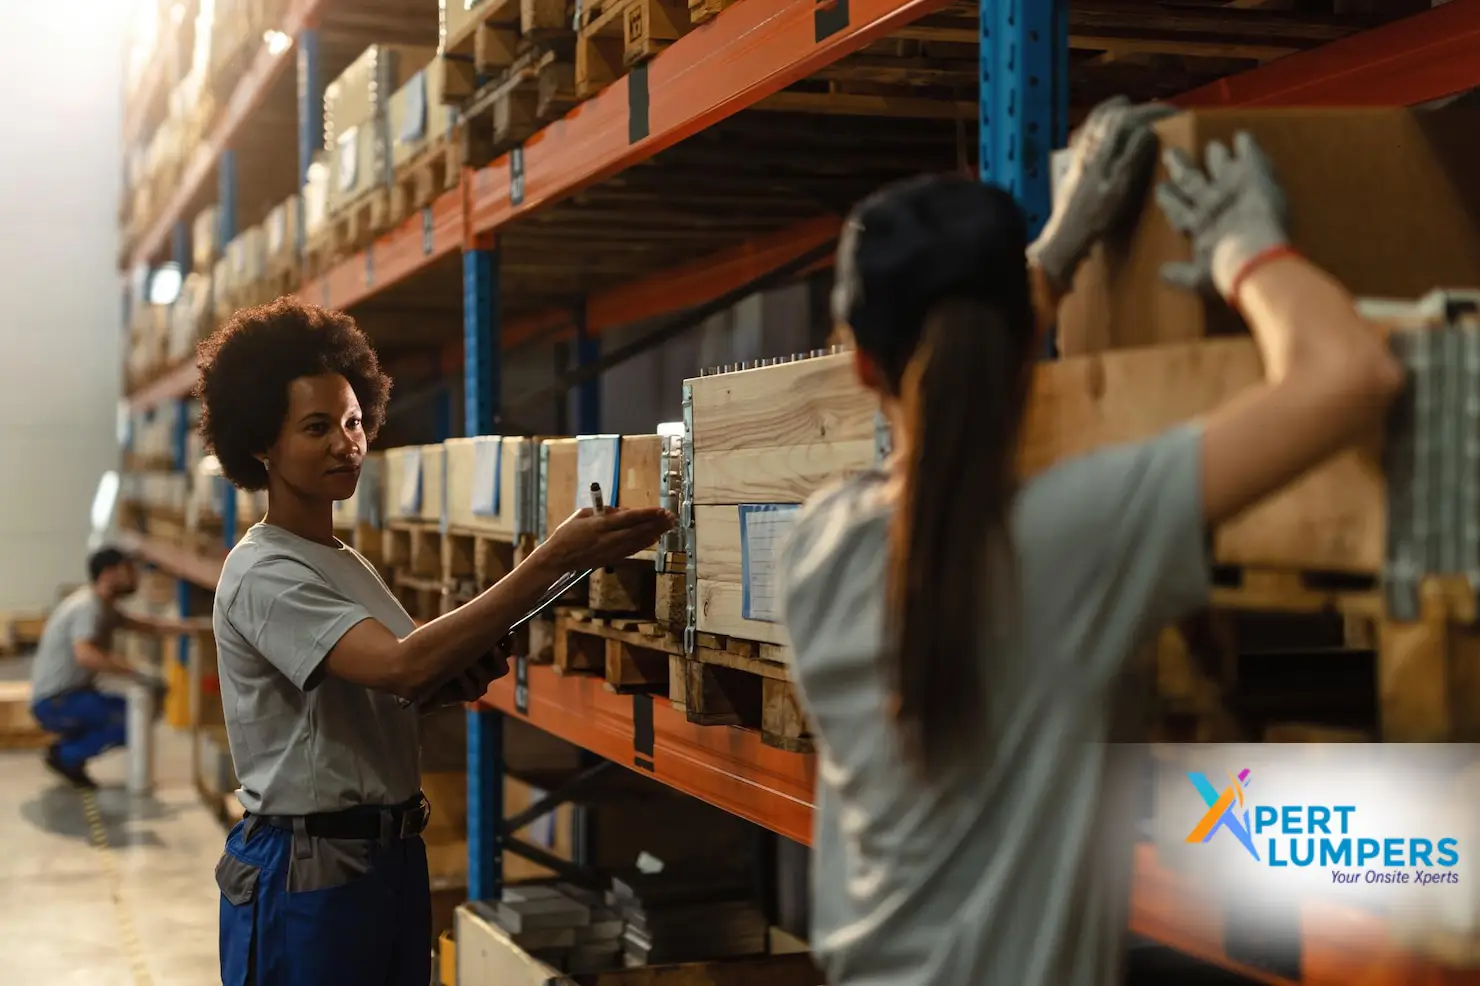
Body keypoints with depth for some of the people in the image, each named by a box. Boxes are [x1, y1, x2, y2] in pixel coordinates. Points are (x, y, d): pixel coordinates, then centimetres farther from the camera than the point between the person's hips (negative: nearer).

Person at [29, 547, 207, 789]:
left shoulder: (102, 606, 11)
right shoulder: (88, 607, -20)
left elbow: (141, 624, 20)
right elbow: (84, 655, -36)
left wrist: (185, 627, 9)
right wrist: (134, 672, -37)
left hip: (69, 696, 10)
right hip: (56, 702, -10)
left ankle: (65, 750, 8)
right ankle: (67, 755, -7)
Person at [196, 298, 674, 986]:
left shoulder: (346, 564, 12)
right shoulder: (263, 574, -16)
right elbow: (401, 665, -31)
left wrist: (454, 679, -9)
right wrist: (553, 560, -34)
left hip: (395, 855, 8)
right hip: (306, 870, -8)